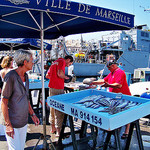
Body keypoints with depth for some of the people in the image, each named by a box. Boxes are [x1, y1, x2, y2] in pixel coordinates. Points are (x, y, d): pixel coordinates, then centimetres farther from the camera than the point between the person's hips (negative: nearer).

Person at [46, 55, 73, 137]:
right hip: (58, 89, -9)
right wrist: (66, 77, -4)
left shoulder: (54, 62, 20)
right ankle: (58, 131, 3)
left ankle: (53, 128, 29)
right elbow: (60, 73, -21)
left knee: (52, 107, 18)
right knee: (59, 110, -2)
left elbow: (47, 75, 23)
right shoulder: (62, 61, -6)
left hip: (51, 87, 9)